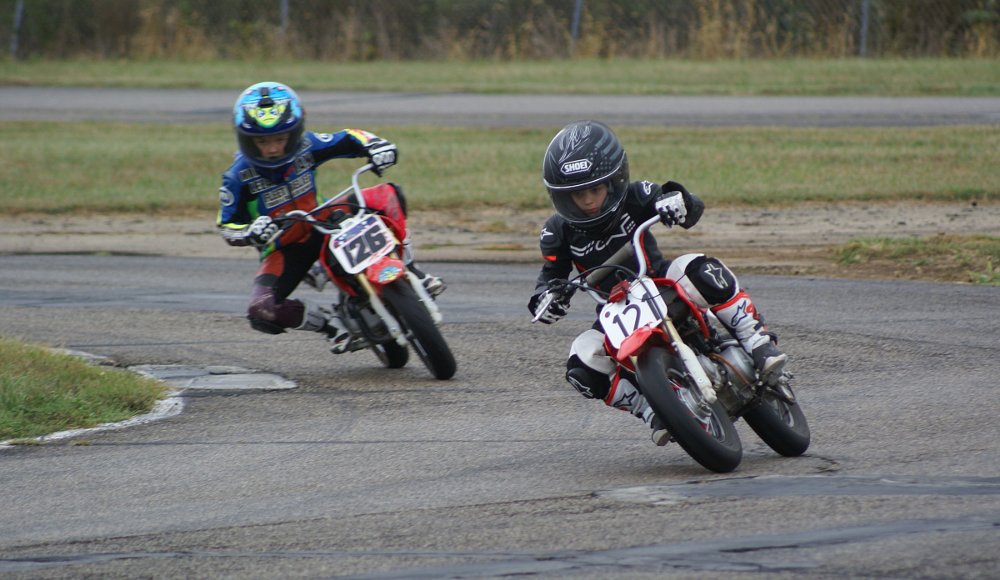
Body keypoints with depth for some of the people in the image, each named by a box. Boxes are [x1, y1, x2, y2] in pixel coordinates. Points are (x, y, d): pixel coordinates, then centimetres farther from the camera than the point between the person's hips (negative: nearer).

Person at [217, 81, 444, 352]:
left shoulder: (305, 146, -15)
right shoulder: (238, 177, -21)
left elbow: (349, 139, -4)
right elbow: (226, 226, -13)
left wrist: (377, 146, -26)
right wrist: (250, 233, -36)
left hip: (321, 224, 2)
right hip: (281, 249, -2)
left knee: (389, 197, -15)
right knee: (261, 312, -30)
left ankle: (408, 271, -1)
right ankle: (329, 322, -5)